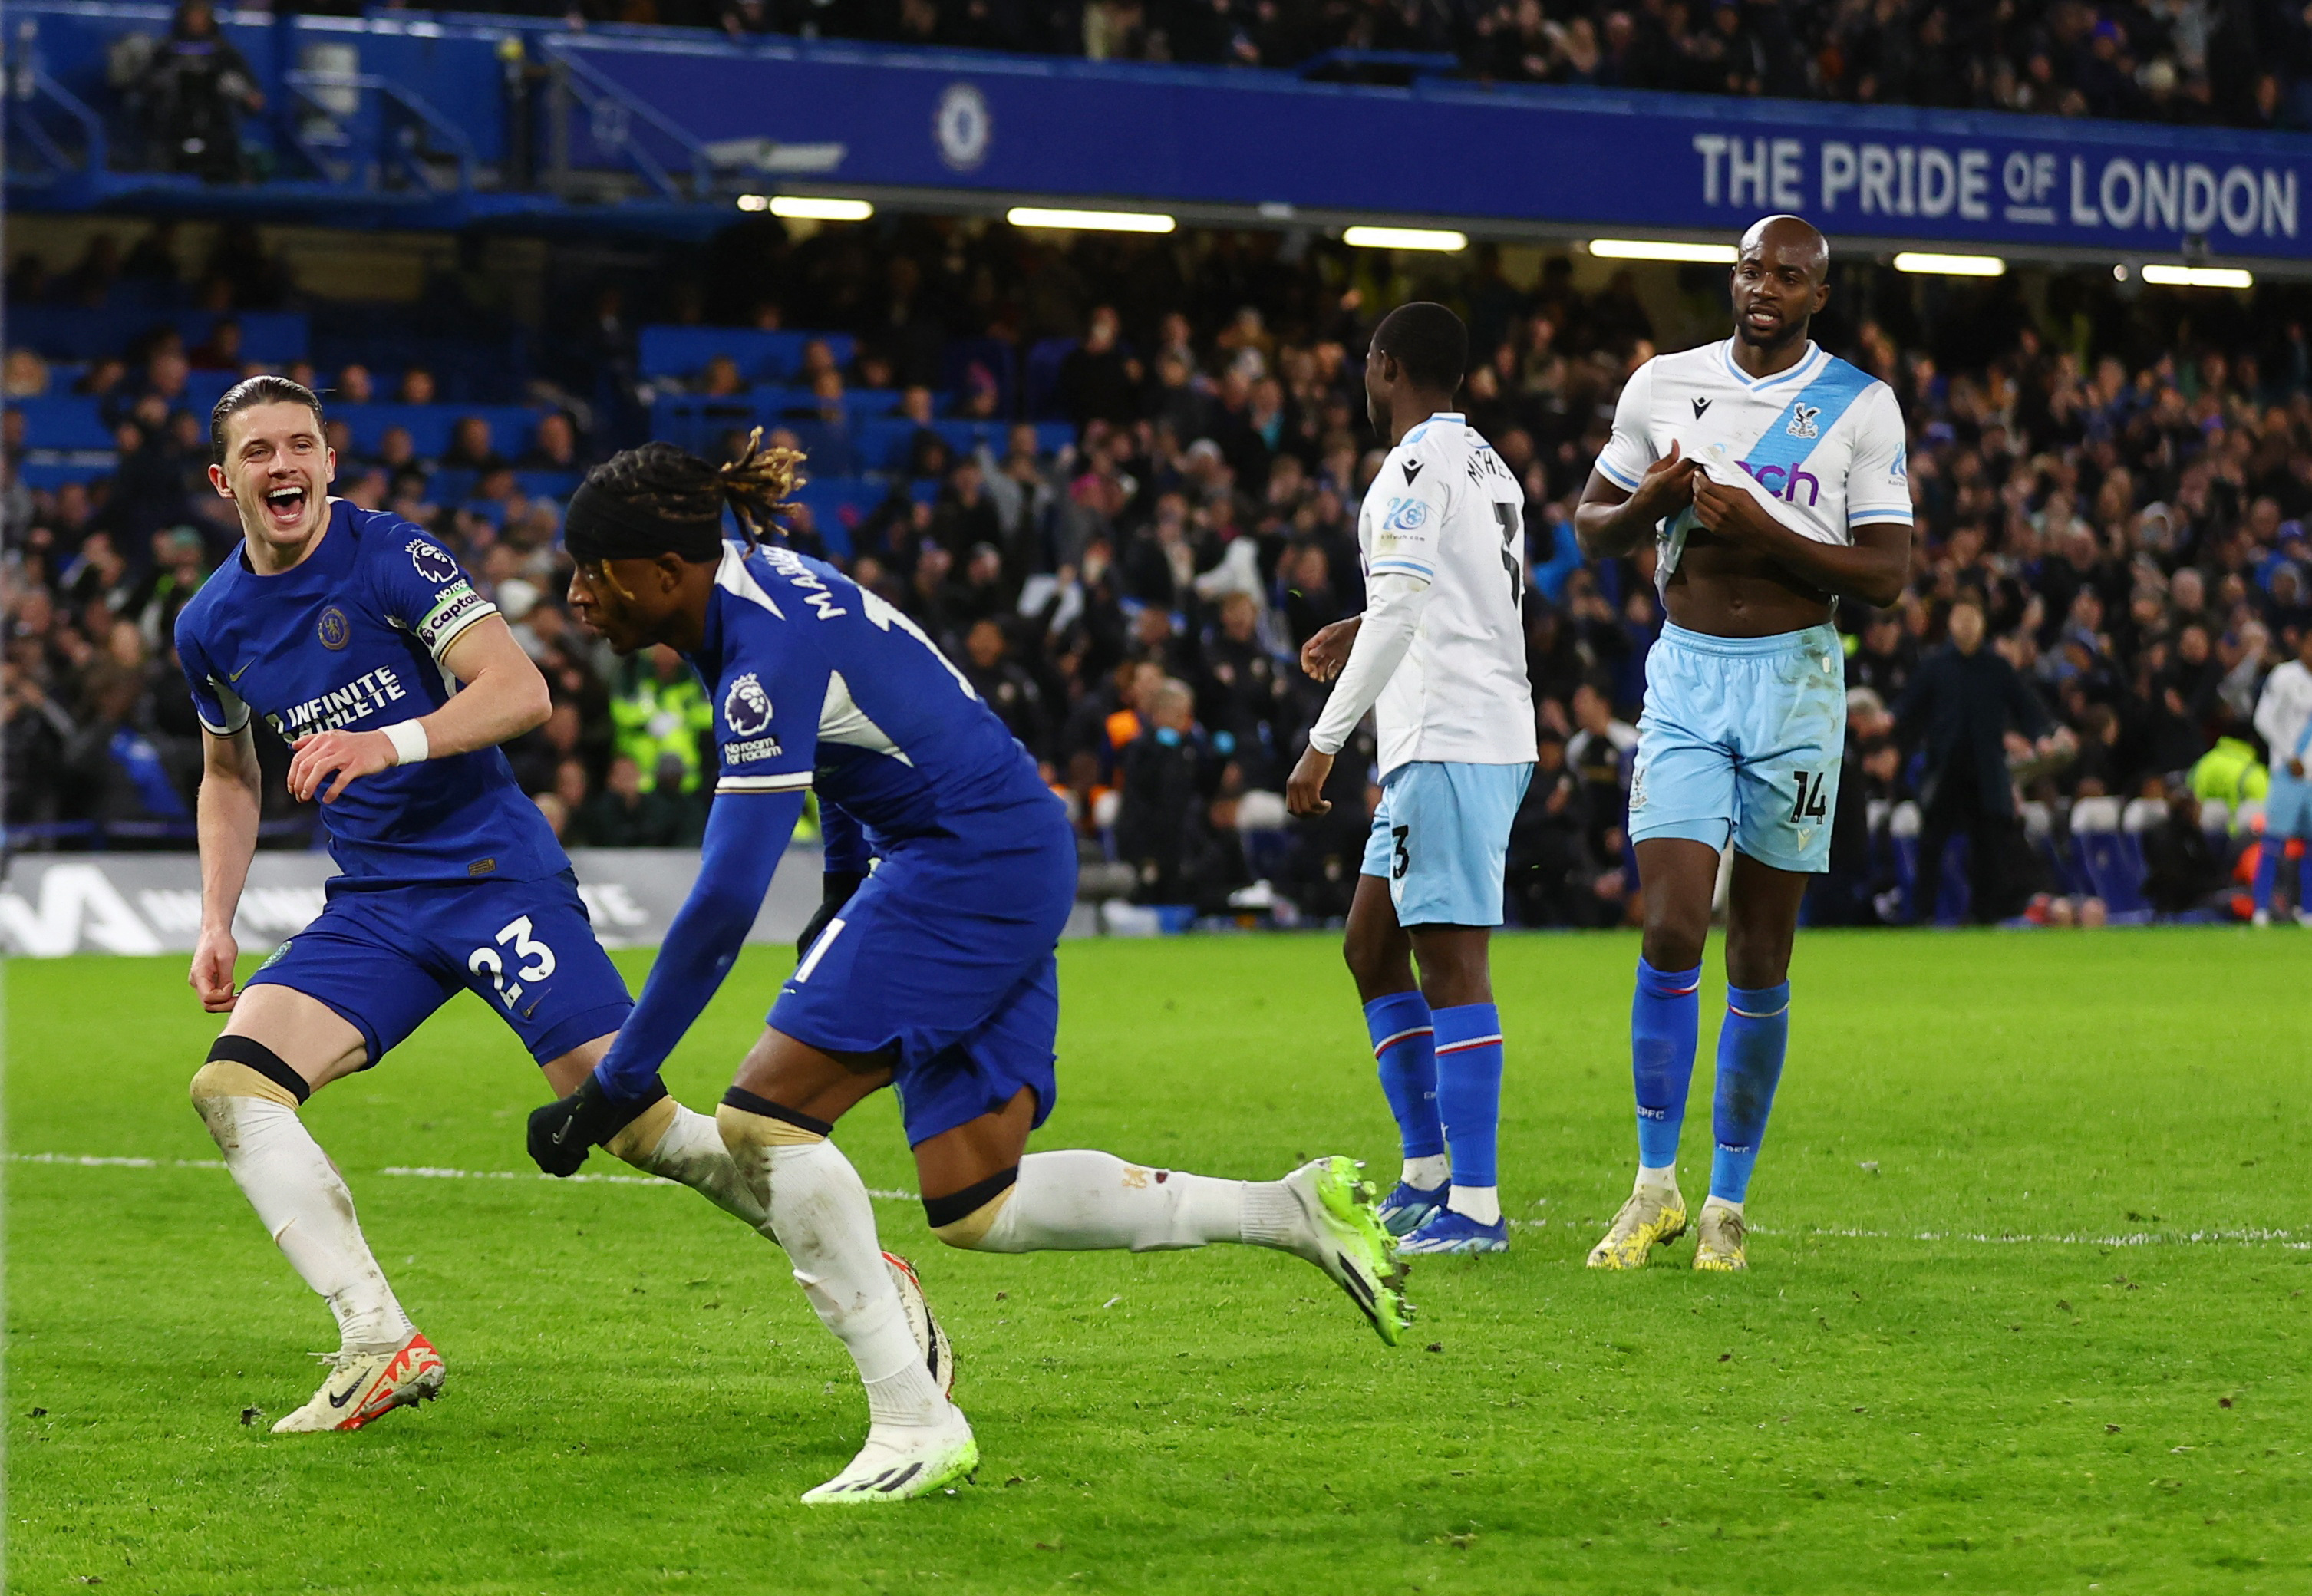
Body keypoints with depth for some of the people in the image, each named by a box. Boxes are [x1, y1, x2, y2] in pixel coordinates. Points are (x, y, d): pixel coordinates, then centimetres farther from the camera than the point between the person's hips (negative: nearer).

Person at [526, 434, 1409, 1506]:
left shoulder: (770, 658, -22)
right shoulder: (751, 586, 6)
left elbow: (727, 895, -27)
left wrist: (618, 1084, -24)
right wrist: (845, 889, 31)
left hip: (976, 864, -10)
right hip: (1016, 865, 10)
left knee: (763, 1117, -15)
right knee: (975, 1209, 5)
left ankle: (912, 1422, -12)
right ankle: (1294, 1209, 9)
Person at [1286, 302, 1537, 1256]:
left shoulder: (1415, 466, -10)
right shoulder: (1488, 468, 19)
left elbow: (1400, 613, -18)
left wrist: (1326, 740, -18)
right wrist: (1363, 634, 32)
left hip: (1448, 742, -10)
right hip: (1489, 737, 10)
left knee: (1452, 961, -11)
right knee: (1371, 946, 15)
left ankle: (1475, 1205, -13)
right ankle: (1426, 1173, 17)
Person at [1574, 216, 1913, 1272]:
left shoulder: (1860, 407, -1)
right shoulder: (1664, 385, 6)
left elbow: (1887, 574, -5)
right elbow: (1590, 529, 14)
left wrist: (1767, 532, -17)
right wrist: (1650, 502, -9)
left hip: (1794, 681, -1)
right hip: (1686, 679, 1)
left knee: (1761, 957, 3)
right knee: (1670, 932, -11)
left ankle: (1728, 1203, 12)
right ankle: (1654, 1187, 1)